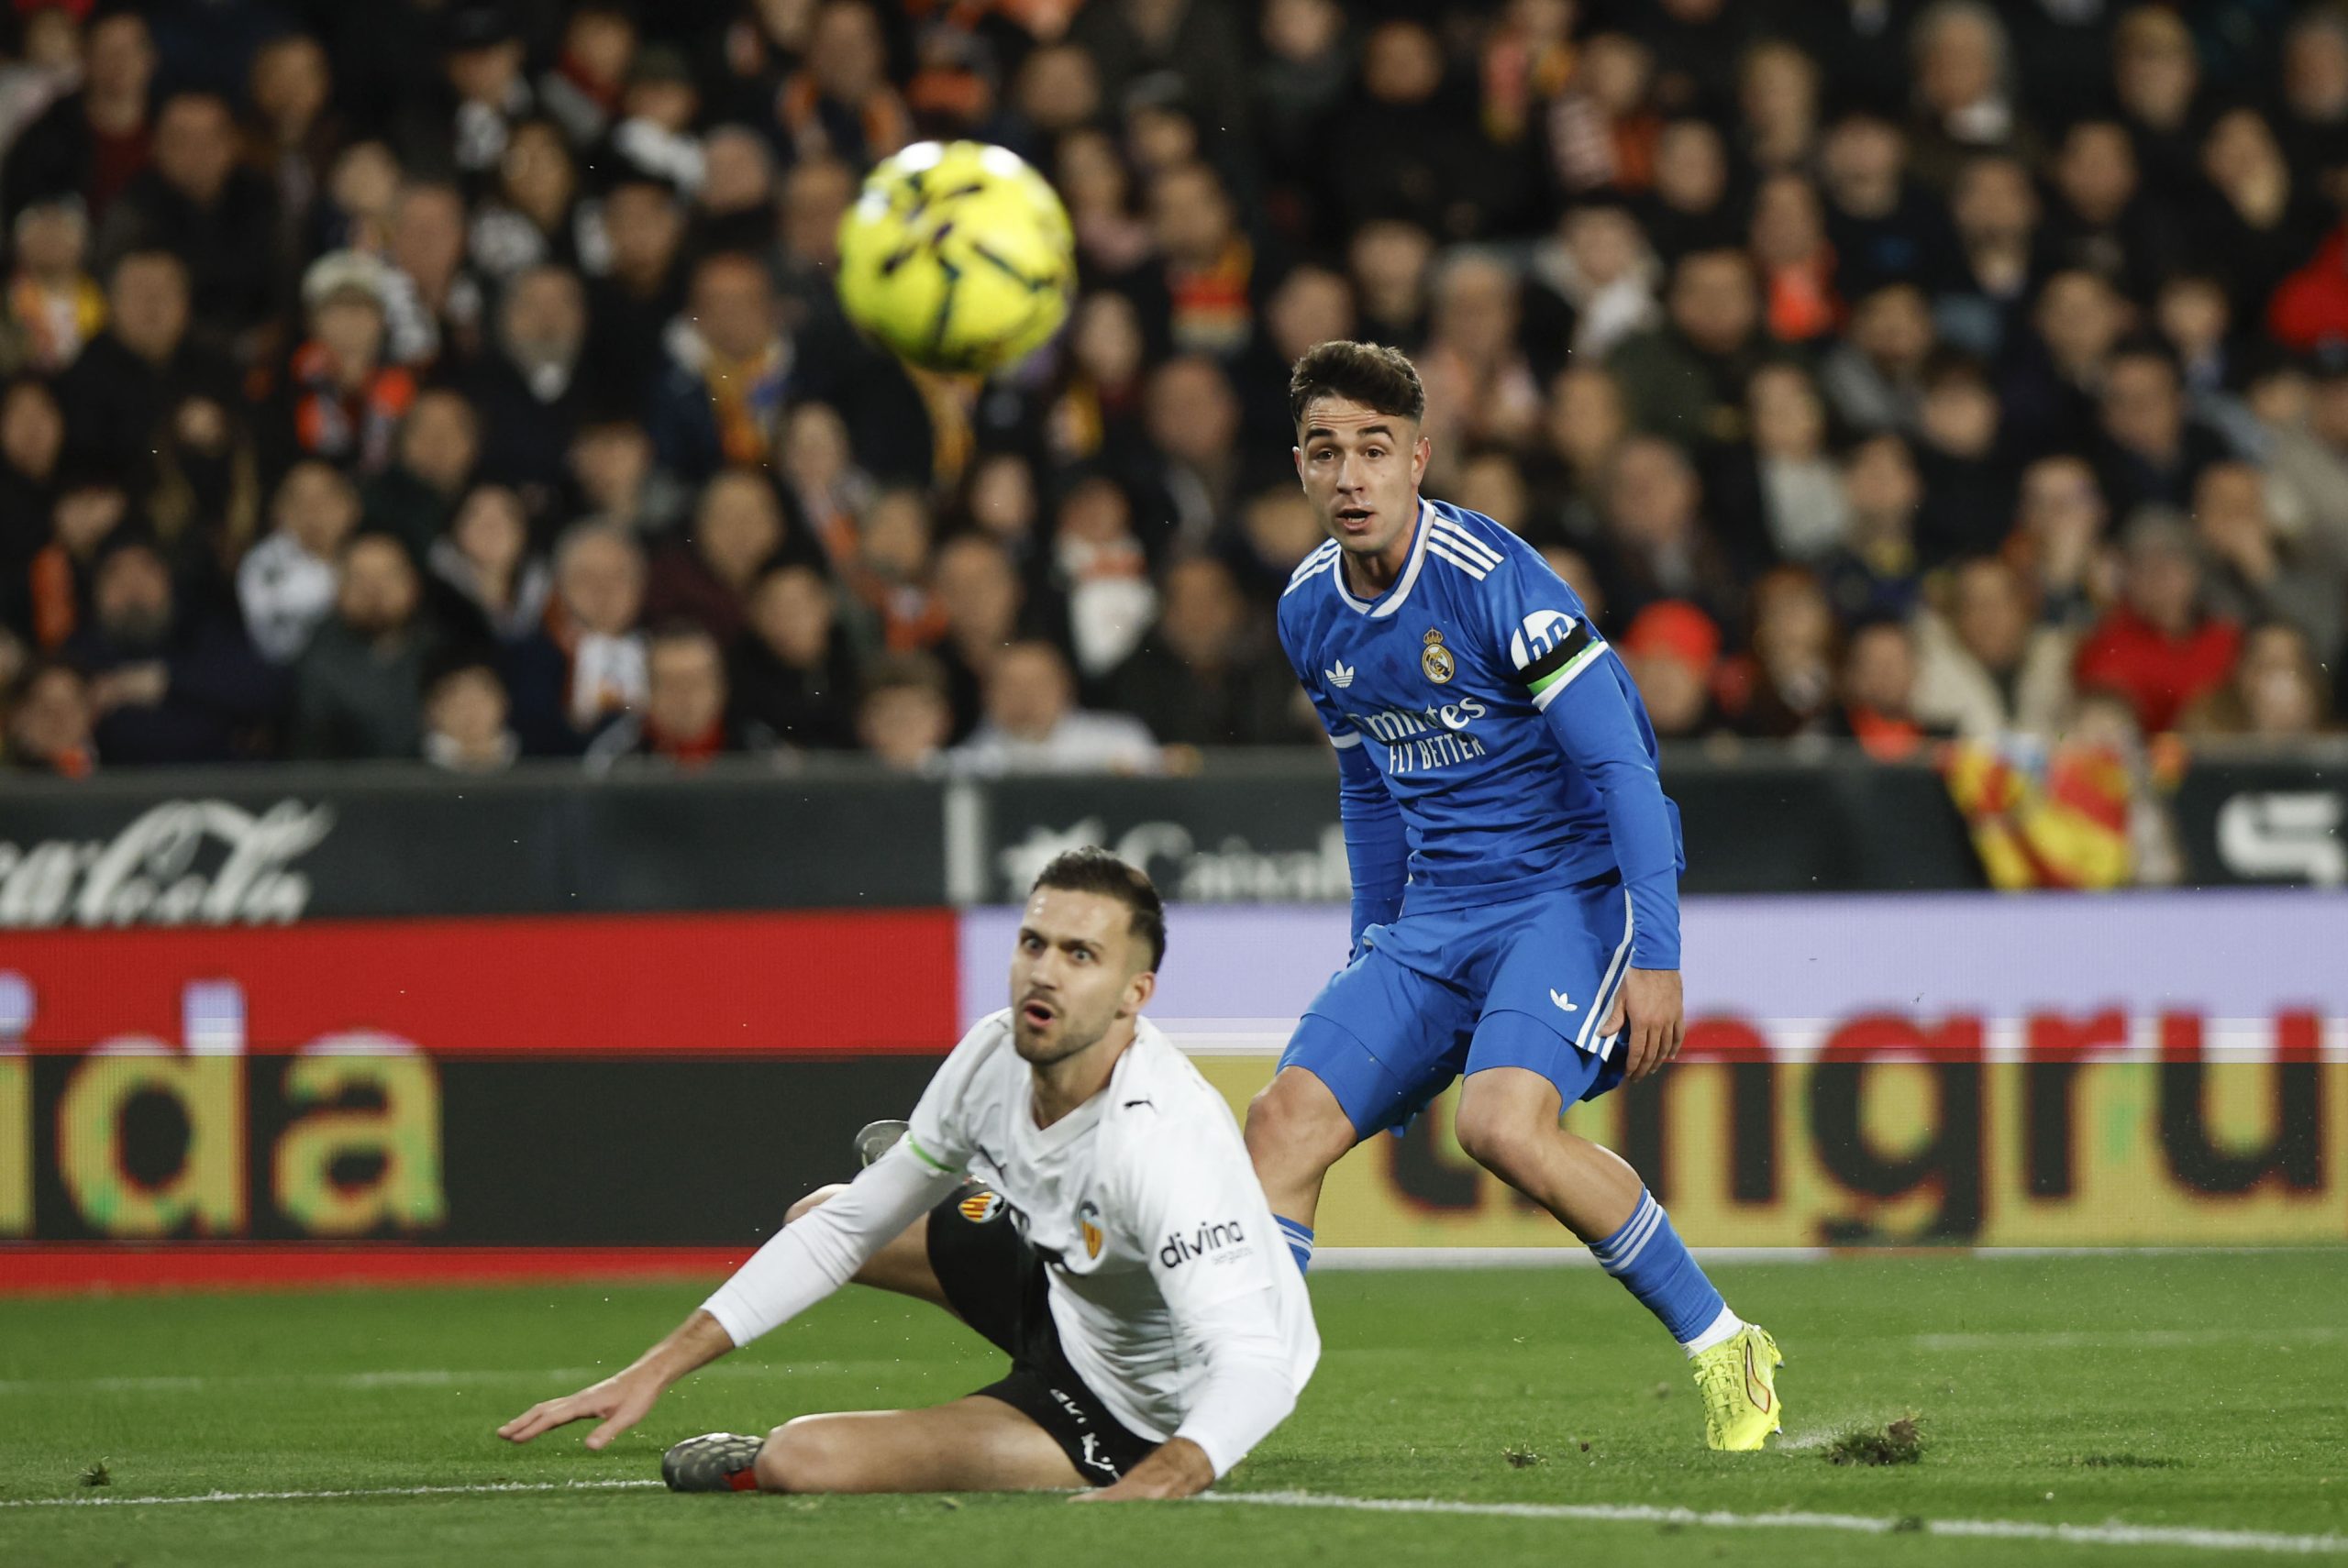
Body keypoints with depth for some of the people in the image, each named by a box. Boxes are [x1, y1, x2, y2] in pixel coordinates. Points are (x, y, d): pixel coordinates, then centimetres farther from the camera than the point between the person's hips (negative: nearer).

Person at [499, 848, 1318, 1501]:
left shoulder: (1161, 1140, -37)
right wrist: (654, 1370, -6)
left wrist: (1147, 1489, -64)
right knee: (824, 1217, 24)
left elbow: (1254, 1368, -44)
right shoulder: (994, 1058, -13)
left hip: (1135, 1421, -7)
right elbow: (846, 1228, -2)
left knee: (798, 1461, -18)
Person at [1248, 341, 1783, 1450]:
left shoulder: (1491, 580, -17)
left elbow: (1622, 764, -18)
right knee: (1287, 1116, -9)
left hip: (1574, 889, -7)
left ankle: (1724, 1350, -13)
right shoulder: (1311, 613, 6)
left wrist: (1655, 955, -22)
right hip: (1437, 917, 7)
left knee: (1503, 1120, -29)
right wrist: (1373, 963, 23)